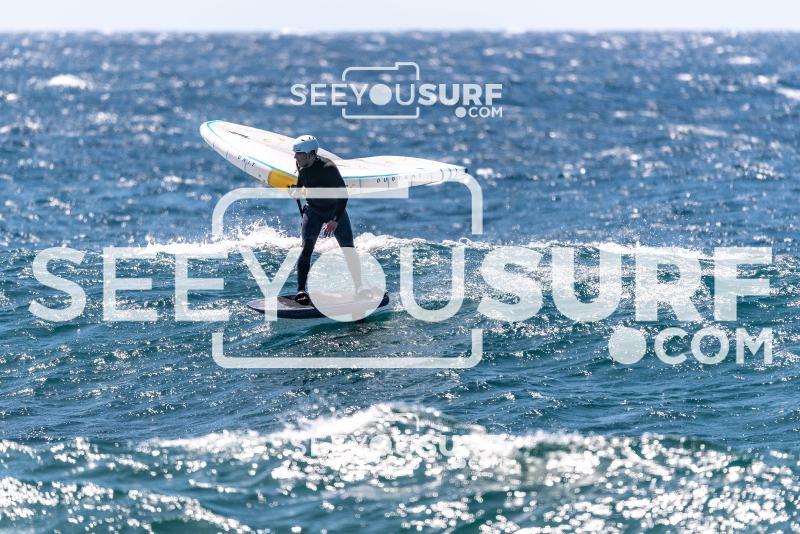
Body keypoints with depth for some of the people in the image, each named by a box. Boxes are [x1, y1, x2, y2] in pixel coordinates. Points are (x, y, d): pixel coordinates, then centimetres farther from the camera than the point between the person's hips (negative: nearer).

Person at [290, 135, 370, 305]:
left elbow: (343, 195, -29)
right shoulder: (301, 165, -13)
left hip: (335, 210, -3)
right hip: (313, 210, 3)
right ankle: (301, 290, -13)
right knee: (307, 247, -15)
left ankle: (359, 286, 10)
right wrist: (298, 189, 2)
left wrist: (335, 220, -33)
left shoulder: (328, 168, -31)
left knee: (349, 249, -8)